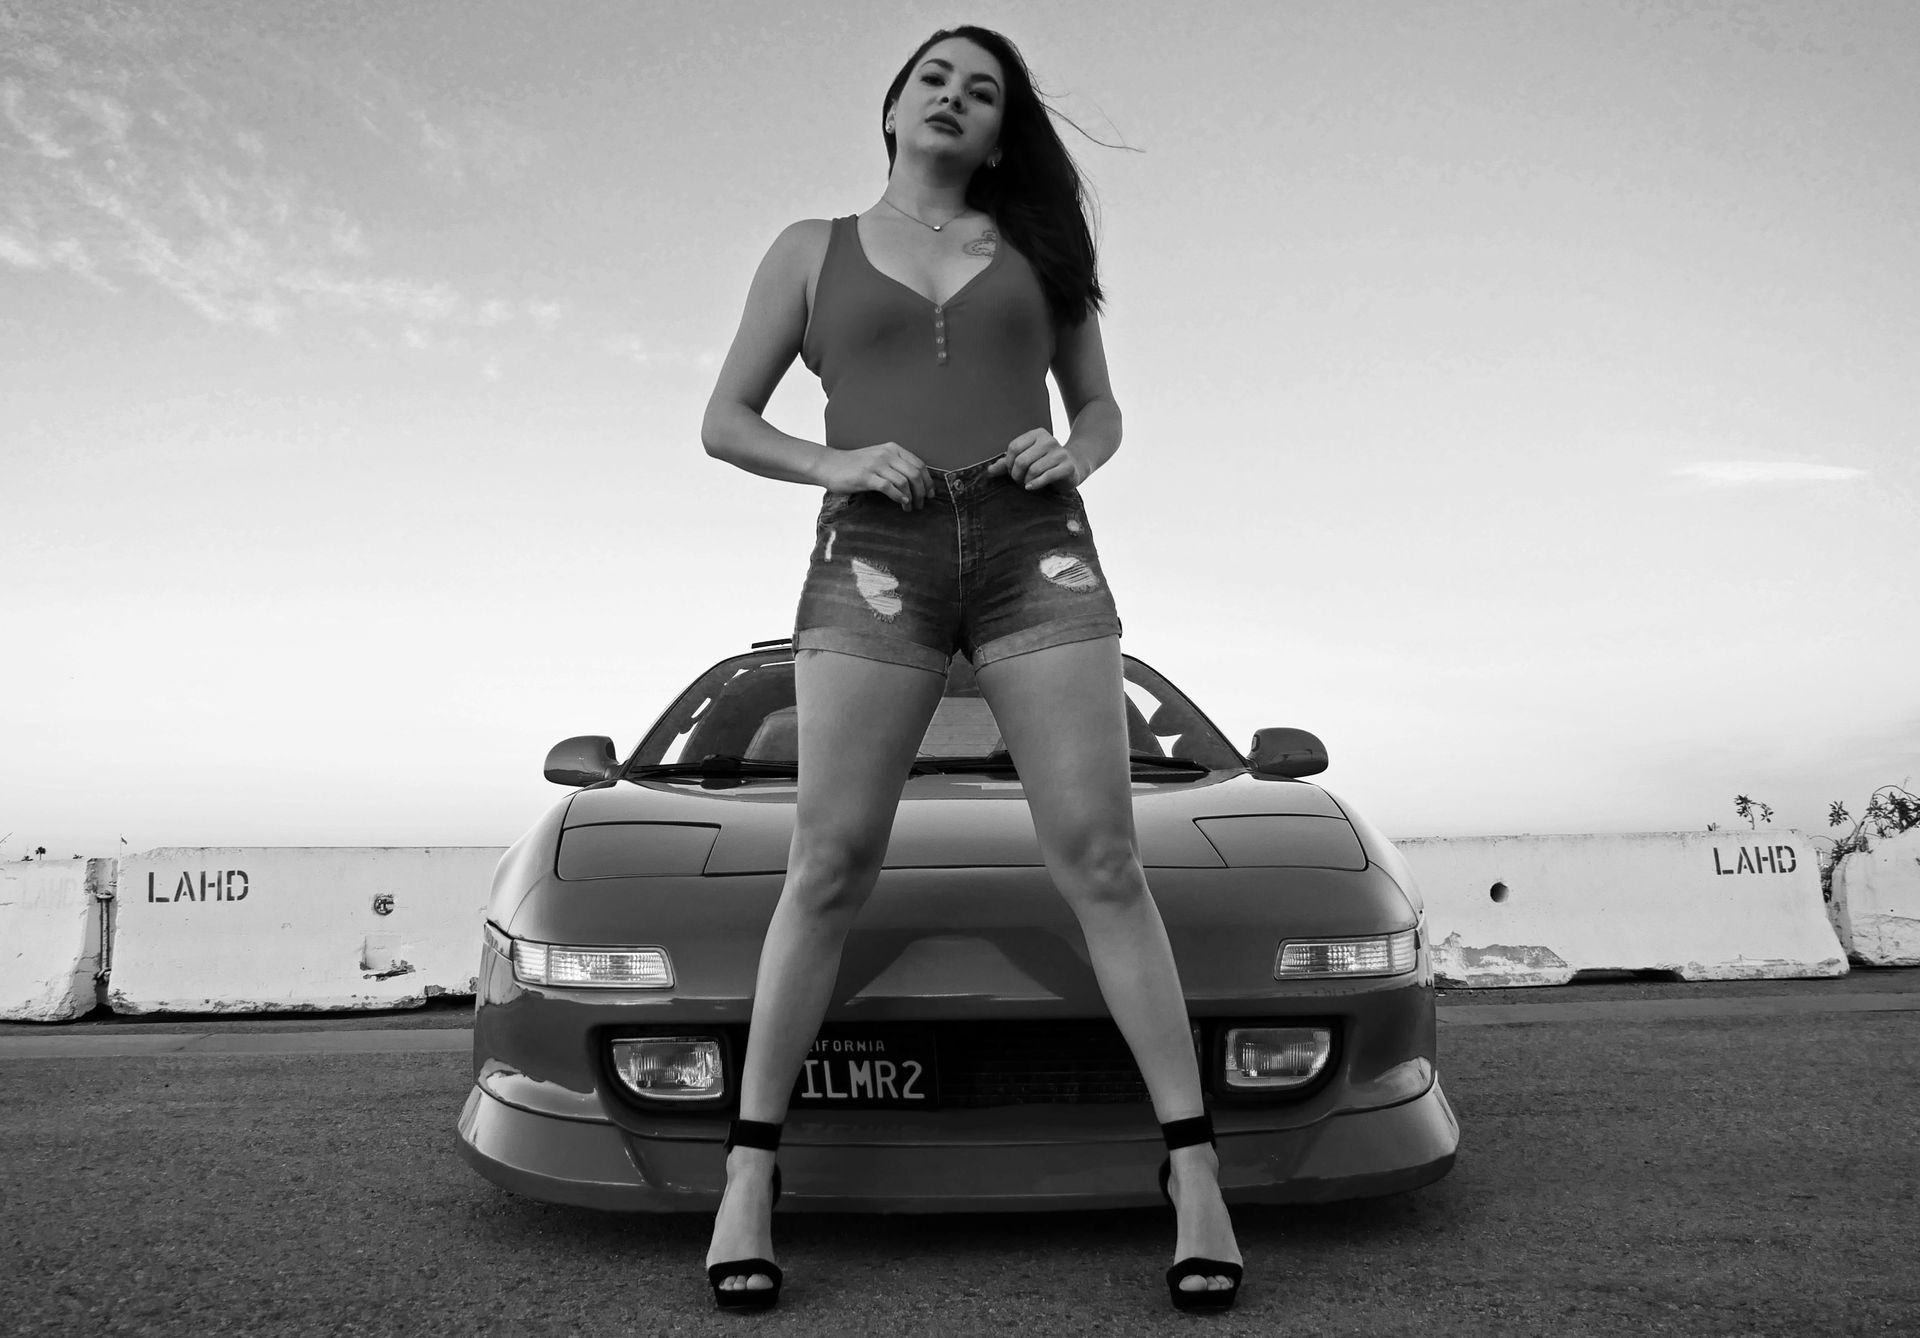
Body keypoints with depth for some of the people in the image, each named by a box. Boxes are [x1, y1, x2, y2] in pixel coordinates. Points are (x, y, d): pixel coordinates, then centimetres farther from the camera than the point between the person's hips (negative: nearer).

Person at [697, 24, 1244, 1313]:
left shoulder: (1036, 245, 21)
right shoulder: (813, 249, 18)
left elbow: (1102, 407, 22)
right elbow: (725, 422, 13)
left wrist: (1070, 453, -2)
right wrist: (833, 463, -6)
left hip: (1037, 549, 1)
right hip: (873, 558, -1)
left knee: (1101, 861, -7)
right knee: (829, 867, -7)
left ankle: (1194, 1169, -3)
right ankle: (751, 1171, 3)